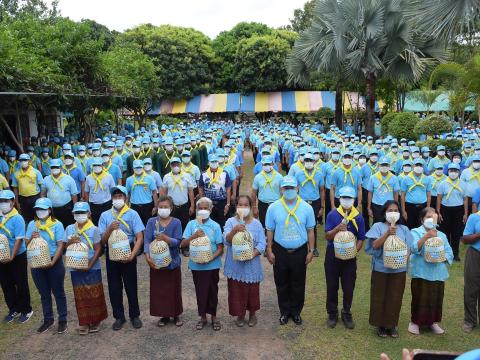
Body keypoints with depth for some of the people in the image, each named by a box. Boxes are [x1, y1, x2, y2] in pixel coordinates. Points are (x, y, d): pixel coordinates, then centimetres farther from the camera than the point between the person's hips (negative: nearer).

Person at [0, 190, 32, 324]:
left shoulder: (17, 218, -15)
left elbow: (19, 240, -18)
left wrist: (12, 257, -23)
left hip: (17, 256, -6)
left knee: (21, 284, 6)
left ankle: (26, 310, 21)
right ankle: (13, 310, 31)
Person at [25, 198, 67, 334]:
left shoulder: (57, 224, -8)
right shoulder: (32, 224, 5)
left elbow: (60, 245, -12)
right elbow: (27, 244, 6)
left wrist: (52, 262, -21)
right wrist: (32, 238, -15)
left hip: (54, 263, -4)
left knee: (58, 292, 7)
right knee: (44, 293, 14)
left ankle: (62, 320, 18)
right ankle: (48, 319, 28)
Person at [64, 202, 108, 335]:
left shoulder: (94, 229, -8)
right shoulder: (69, 229, 4)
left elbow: (98, 250, -8)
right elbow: (65, 247, 10)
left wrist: (90, 265, -17)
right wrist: (71, 241, -12)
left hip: (92, 268, -3)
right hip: (76, 268, 3)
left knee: (94, 295, 6)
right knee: (80, 296, 9)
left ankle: (95, 321, 22)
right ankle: (84, 323, 22)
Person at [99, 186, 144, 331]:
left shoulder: (132, 214, -4)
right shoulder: (105, 215, 4)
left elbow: (139, 238, -9)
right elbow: (102, 241, 2)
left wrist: (132, 255, -19)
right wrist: (110, 229, -15)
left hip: (128, 254, -2)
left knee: (131, 286, 6)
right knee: (114, 287, 8)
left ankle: (134, 315, 22)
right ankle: (119, 317, 23)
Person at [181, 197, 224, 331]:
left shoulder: (215, 226, -5)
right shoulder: (191, 224, -2)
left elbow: (220, 248, -5)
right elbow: (183, 244, -6)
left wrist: (211, 258, -21)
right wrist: (194, 236, -22)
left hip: (212, 265, -1)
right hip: (196, 265, 1)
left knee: (212, 291, 12)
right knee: (200, 291, 12)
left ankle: (214, 317, 30)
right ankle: (203, 317, 30)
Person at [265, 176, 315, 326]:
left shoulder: (306, 208, -4)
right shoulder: (273, 207, -4)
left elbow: (310, 231, 2)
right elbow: (270, 231, 1)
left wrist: (311, 251, 0)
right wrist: (269, 251, -1)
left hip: (300, 251, 0)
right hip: (280, 251, 0)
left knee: (298, 285, 11)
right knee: (282, 284, 11)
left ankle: (296, 311, 30)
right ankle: (284, 311, 29)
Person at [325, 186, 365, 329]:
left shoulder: (358, 217, -4)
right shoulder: (332, 214, -7)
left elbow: (361, 239, 0)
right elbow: (327, 236, -8)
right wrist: (338, 228, -26)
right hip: (332, 254, 0)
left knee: (349, 287, 8)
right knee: (332, 286, 9)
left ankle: (347, 313, 28)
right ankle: (332, 313, 26)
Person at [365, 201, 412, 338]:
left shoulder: (404, 229, 5)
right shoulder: (378, 226, -3)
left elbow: (408, 249, 6)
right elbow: (375, 245, -15)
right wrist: (387, 233, -21)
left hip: (398, 269, 2)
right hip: (381, 268, -2)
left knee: (395, 298, 8)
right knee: (379, 297, 6)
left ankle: (392, 325, 24)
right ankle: (380, 325, 20)